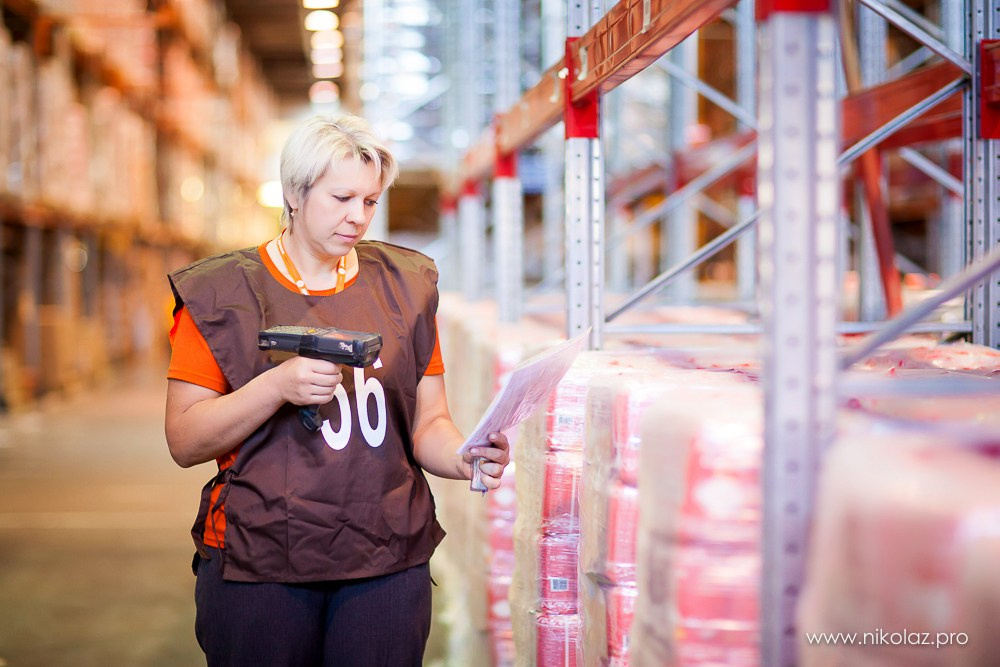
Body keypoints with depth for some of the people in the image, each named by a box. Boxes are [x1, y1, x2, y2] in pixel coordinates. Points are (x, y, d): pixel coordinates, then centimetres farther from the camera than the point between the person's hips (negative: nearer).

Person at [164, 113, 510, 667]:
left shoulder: (403, 288, 9)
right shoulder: (223, 294, 0)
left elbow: (427, 424, 10)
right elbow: (184, 441, -4)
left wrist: (463, 458, -12)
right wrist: (279, 386, -18)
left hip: (388, 562, 2)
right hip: (260, 564, -2)